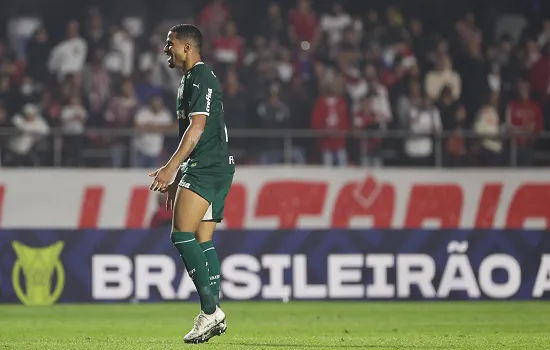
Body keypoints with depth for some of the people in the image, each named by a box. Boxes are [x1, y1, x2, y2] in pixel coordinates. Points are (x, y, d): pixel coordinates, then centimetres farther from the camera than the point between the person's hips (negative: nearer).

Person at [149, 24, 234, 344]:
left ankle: (210, 310, -18)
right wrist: (177, 179, 28)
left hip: (208, 169, -11)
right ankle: (213, 316, 5)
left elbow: (197, 128, -20)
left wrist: (171, 167, -24)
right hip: (211, 169, 11)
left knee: (182, 235, -15)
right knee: (203, 241, 8)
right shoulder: (190, 80, 22)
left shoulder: (200, 78, -10)